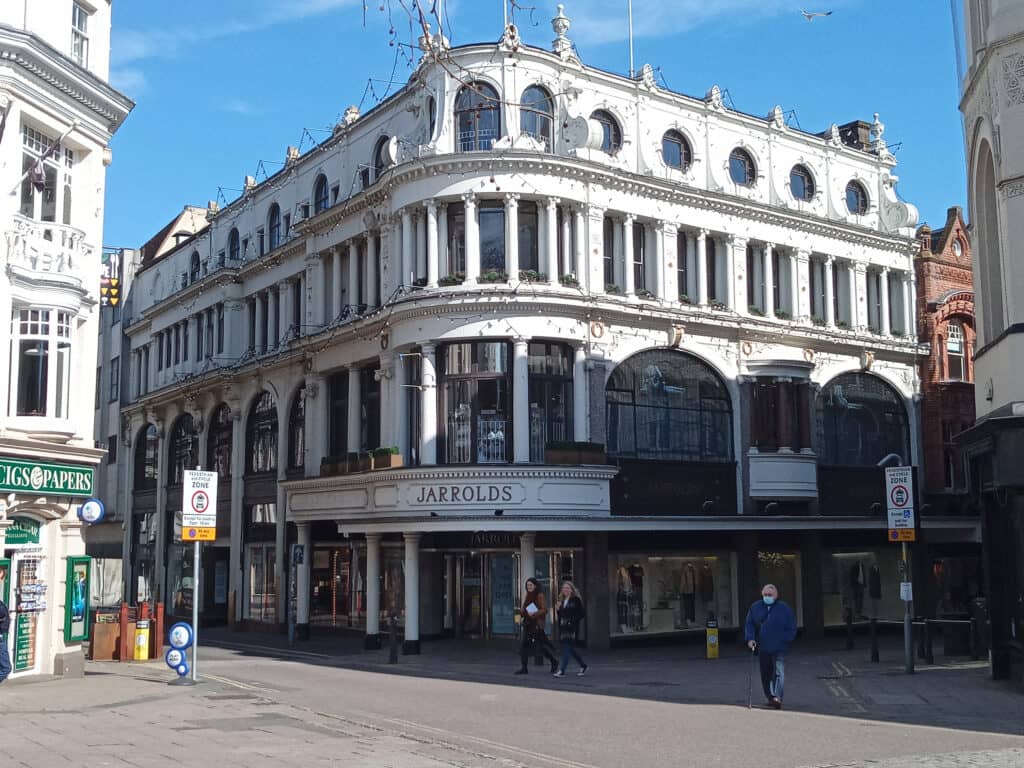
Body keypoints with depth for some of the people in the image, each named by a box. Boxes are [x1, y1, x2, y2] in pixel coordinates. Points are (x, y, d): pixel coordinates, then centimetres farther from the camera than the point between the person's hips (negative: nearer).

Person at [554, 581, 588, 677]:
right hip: (563, 627, 7)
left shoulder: (576, 600, -4)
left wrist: (572, 621, -16)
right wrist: (558, 609, 0)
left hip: (572, 628, -7)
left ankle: (562, 670, -11)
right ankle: (583, 665, 28)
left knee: (567, 648, -10)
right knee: (570, 649, 11)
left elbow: (581, 614, -7)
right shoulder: (561, 600, 15)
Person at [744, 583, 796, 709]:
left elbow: (792, 628, 4)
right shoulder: (755, 608, 6)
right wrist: (750, 638, -6)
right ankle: (770, 698, 22)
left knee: (779, 672, -17)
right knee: (765, 675, 10)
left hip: (779, 648, -3)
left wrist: (785, 641, -4)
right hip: (762, 648, 3)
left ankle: (777, 697, -22)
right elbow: (749, 624, 9)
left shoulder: (784, 608, -1)